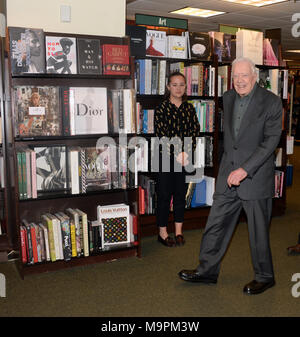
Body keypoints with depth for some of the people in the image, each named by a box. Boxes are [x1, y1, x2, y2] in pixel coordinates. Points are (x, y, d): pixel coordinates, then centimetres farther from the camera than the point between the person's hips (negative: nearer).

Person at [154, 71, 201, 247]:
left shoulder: (189, 108, 7)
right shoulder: (162, 108, -4)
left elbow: (195, 131, 3)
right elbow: (161, 134, -11)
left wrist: (187, 152, -11)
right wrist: (177, 154, -17)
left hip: (186, 158, 4)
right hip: (167, 158, -3)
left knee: (181, 193, 11)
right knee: (165, 194, 2)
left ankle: (179, 231, 23)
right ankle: (163, 232, 14)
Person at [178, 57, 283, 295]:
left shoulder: (271, 102, -10)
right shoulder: (228, 98, 8)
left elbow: (271, 140, -15)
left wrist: (245, 169, -22)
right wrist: (229, 166, 15)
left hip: (256, 177, -5)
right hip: (228, 175, 5)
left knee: (258, 231, 7)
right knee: (216, 224, 10)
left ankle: (265, 277, 27)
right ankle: (207, 271, 26)